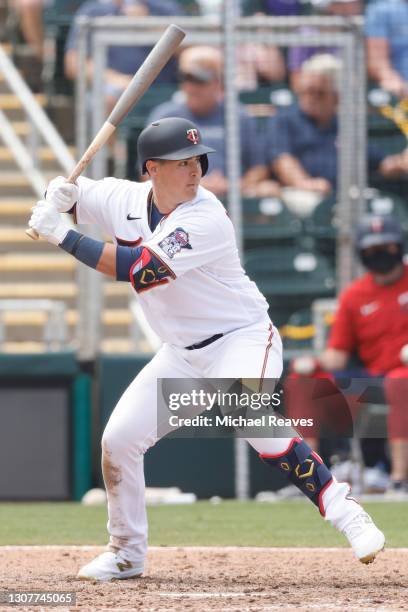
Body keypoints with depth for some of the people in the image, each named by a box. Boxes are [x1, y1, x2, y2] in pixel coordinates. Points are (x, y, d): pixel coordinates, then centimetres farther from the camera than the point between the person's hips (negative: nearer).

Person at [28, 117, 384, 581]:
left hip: (243, 339, -7)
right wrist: (58, 195, -14)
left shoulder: (206, 219, -24)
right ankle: (126, 552, 21)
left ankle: (344, 513, -28)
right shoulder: (125, 199, -3)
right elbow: (64, 195, 12)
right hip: (183, 353, 7)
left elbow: (140, 271, -32)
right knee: (118, 439, 2)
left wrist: (62, 236, -30)